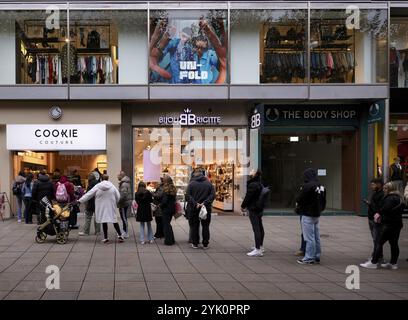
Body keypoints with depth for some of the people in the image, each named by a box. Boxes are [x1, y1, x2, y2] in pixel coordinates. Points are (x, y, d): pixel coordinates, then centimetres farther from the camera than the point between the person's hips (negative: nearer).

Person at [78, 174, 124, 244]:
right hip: (111, 207, 1)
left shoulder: (97, 186, -6)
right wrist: (116, 203, 16)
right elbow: (118, 196, -1)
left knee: (104, 221, 5)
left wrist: (80, 201, 4)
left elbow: (88, 194, -3)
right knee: (114, 220, 9)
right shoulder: (112, 186, -4)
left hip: (102, 207, -1)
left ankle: (106, 238, 7)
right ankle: (120, 235, 7)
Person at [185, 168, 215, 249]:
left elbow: (187, 196, -11)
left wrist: (195, 204, -15)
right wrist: (205, 203, -12)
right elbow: (213, 195, -6)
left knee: (194, 226, 8)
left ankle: (195, 244, 10)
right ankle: (205, 244, 11)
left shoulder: (191, 184, -3)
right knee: (205, 226, 10)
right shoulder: (208, 183, 1)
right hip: (206, 208, 1)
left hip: (193, 209, -1)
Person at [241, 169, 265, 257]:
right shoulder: (259, 184, 12)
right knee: (260, 228, 18)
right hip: (259, 209, 10)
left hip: (253, 209, -10)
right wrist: (245, 205, 24)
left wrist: (243, 206, -1)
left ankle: (258, 250, -16)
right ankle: (260, 246, 30)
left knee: (256, 229, -12)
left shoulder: (253, 185, -20)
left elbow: (248, 196, -17)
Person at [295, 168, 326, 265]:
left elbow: (299, 200, -14)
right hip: (317, 214, 8)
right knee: (316, 237, 13)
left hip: (308, 215, -8)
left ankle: (309, 258, 2)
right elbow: (323, 201, 13)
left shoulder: (307, 186, -19)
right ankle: (317, 257, 20)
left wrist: (298, 205, 6)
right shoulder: (321, 186, 7)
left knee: (309, 238, -3)